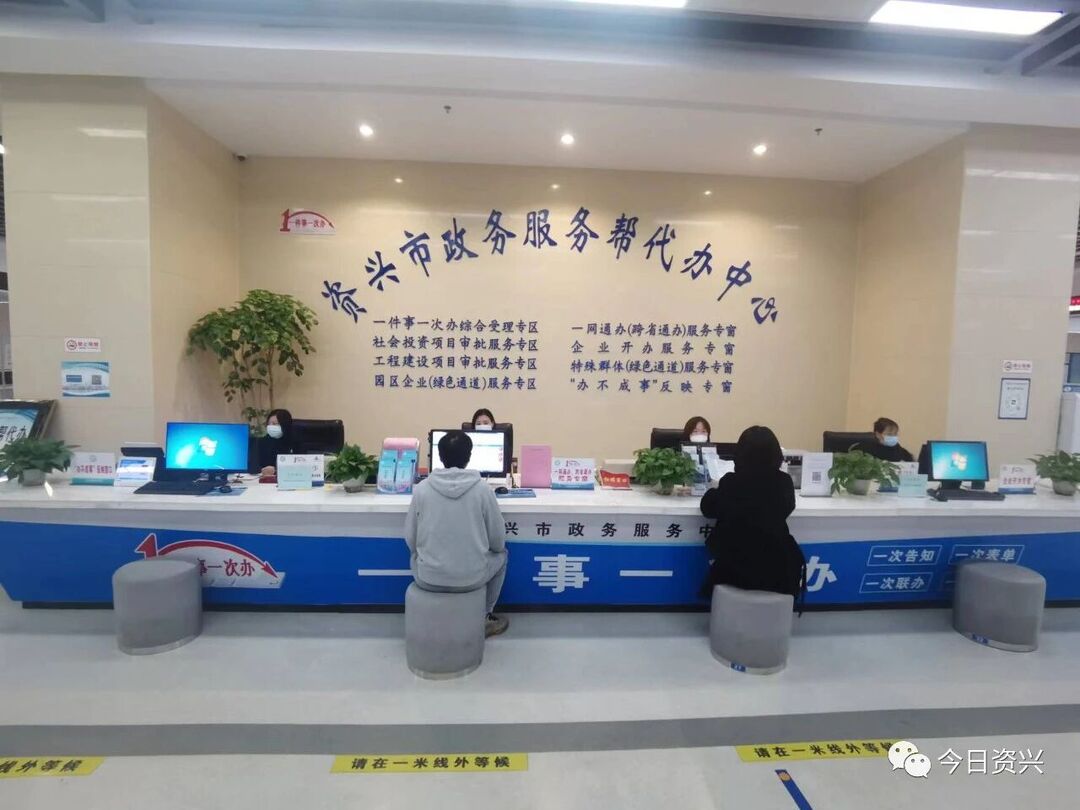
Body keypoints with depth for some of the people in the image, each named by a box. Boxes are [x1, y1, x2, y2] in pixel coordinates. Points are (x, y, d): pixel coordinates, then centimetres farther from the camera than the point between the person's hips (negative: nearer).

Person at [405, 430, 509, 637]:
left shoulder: (421, 488, -7)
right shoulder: (482, 489, -10)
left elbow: (410, 540, 2)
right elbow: (498, 541, -2)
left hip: (428, 578, 2)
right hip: (471, 577, -1)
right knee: (500, 555, 30)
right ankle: (483, 618, 34)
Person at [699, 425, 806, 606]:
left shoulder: (730, 481, -15)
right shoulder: (784, 482, -9)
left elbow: (708, 508, 2)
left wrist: (716, 490, 21)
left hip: (734, 568, -1)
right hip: (777, 571, 2)